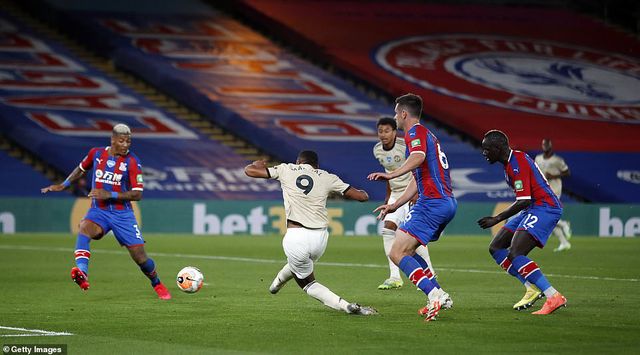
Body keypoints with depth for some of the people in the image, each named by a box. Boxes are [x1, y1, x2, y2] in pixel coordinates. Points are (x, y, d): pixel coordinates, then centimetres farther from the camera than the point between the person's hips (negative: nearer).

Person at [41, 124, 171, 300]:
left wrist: (110, 195, -22)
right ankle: (82, 274, -50)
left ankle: (157, 285, 29)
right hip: (98, 211, 1)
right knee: (84, 228, -34)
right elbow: (81, 169, 22)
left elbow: (137, 194, -13)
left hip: (122, 214, -1)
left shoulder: (132, 162, -9)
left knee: (140, 257, -1)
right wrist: (63, 185, 15)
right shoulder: (96, 153, 0)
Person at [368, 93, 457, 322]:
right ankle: (439, 295, 10)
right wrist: (395, 205, 32)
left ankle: (434, 296, -24)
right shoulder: (426, 134, 26)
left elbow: (418, 157, -29)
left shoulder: (415, 132, -5)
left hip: (432, 202, -10)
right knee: (406, 251, 19)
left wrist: (392, 175, -41)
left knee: (397, 254, -12)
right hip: (447, 203, 10)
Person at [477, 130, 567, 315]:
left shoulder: (517, 163, -17)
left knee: (515, 254, -24)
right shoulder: (511, 162, 15)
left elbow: (523, 201, -22)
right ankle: (532, 288, 3)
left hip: (544, 208, -11)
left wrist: (497, 219, -16)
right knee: (495, 248, 9)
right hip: (534, 209, 11)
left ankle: (554, 297, -28)